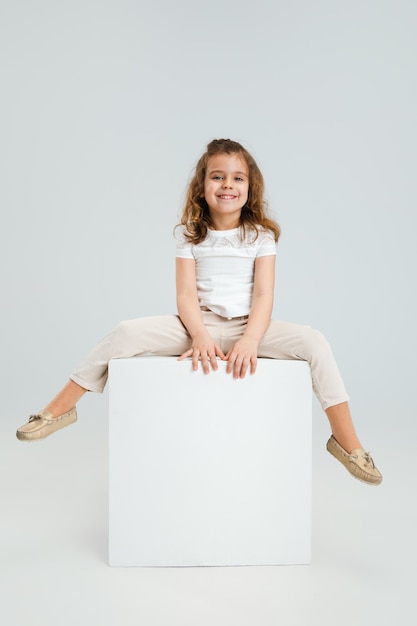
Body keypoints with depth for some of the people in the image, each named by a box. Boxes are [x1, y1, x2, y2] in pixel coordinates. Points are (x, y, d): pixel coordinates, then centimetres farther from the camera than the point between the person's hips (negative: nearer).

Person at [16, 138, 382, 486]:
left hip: (248, 326, 0)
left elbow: (263, 295, -8)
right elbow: (186, 294, -7)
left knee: (313, 341, -24)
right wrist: (201, 337, -26)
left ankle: (346, 441, -12)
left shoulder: (260, 235, 1)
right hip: (200, 324, 0)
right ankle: (61, 408, -7)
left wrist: (250, 341, -26)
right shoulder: (190, 235, 2)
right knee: (127, 334, -21)